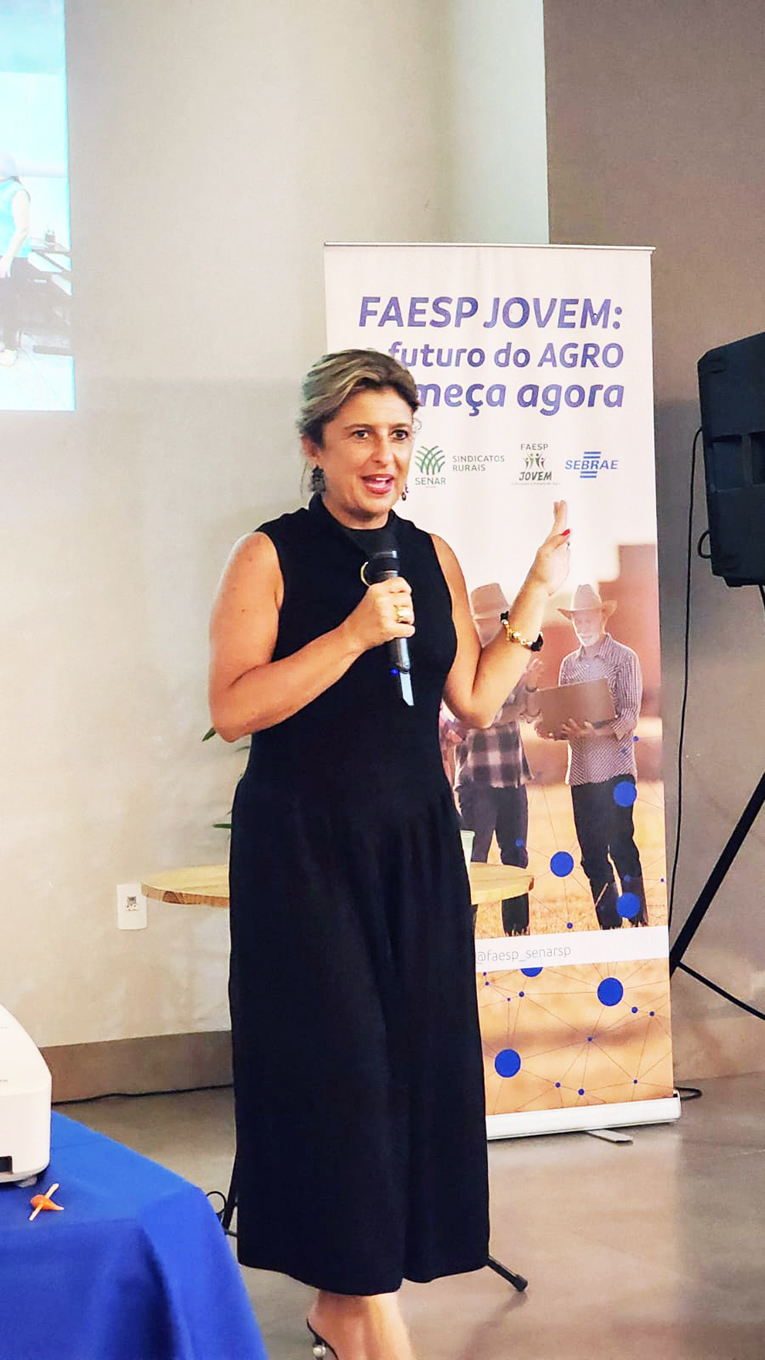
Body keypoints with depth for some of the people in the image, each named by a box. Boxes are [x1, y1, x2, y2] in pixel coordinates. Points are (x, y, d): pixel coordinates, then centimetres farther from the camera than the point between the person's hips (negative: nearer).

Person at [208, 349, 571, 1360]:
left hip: (416, 843, 5)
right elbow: (233, 708, -15)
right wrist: (355, 635, -20)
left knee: (415, 1055, 4)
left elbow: (476, 702, 11)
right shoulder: (271, 556, -5)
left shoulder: (432, 557, 10)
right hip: (304, 847, -5)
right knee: (338, 1058, -7)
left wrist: (539, 591, 8)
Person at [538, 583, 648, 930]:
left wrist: (597, 732, -24)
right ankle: (608, 926, 12)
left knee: (621, 847, -8)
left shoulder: (624, 658, -1)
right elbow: (563, 715, 16)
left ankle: (638, 922, -1)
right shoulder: (570, 664, 15)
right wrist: (554, 729, -6)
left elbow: (630, 715, -9)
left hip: (615, 768, -5)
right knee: (592, 853, 6)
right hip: (581, 769, 5)